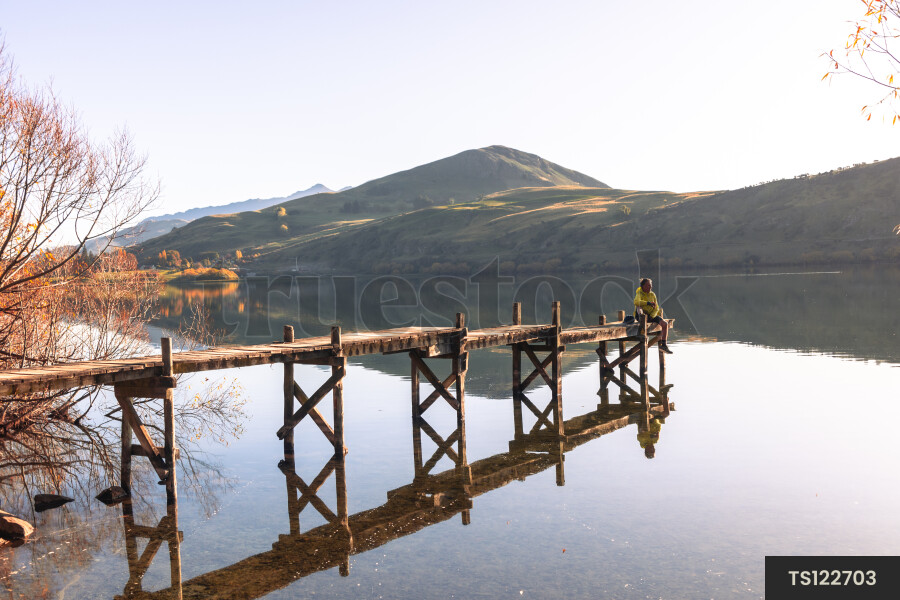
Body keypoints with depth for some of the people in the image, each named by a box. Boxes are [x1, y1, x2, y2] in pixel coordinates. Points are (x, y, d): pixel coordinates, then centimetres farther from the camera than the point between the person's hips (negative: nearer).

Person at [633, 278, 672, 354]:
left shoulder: (652, 294, 7)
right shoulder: (639, 293, -8)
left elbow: (656, 308, 4)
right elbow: (636, 302, -31)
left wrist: (652, 316, -14)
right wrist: (648, 303, -36)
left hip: (652, 315, 5)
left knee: (665, 323, -14)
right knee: (639, 307, -35)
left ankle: (663, 345, -9)